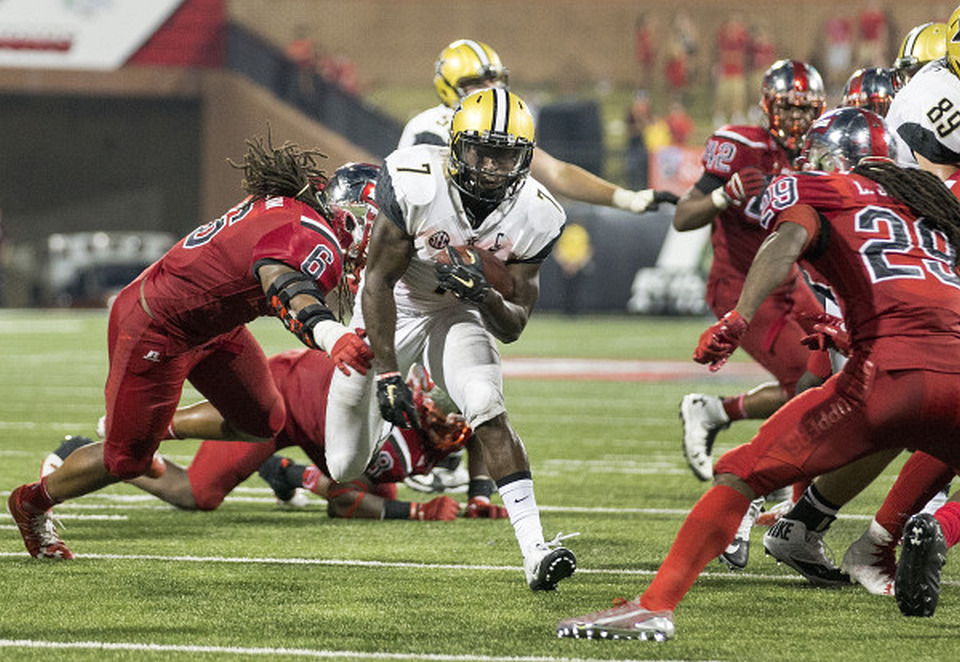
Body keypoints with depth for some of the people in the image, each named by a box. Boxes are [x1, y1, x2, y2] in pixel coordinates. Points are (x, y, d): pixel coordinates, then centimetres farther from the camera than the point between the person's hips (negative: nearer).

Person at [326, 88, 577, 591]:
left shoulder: (535, 216, -19)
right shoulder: (415, 184, -29)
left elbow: (512, 326, -11)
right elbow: (379, 281, -22)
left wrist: (484, 294, -34)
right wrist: (387, 374, -26)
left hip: (460, 314, 1)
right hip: (392, 311, -1)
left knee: (487, 410, -29)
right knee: (345, 471, 4)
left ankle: (534, 549, -33)